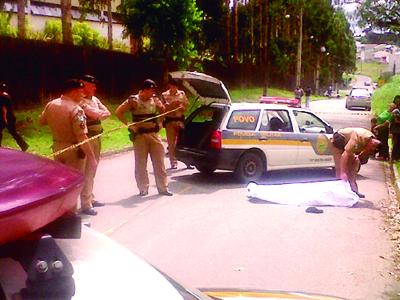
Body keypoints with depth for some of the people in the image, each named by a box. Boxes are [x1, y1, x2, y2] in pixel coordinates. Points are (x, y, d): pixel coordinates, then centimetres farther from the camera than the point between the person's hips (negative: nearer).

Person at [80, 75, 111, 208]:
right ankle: (86, 202, -3)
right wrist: (101, 112, 0)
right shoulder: (81, 102, -14)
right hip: (87, 138, -9)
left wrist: (100, 114, -10)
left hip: (97, 136, 9)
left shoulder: (95, 99, 14)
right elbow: (95, 114, -21)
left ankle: (90, 198, 27)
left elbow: (107, 112, 10)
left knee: (92, 169, 16)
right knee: (87, 170, -8)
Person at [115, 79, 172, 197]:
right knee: (141, 164, 3)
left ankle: (163, 188, 14)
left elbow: (164, 112, 19)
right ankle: (143, 189, 13)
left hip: (154, 134, 3)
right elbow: (118, 112, -8)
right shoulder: (133, 101, -7)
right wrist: (129, 125, -12)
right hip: (140, 135, -3)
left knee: (159, 162, 6)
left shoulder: (155, 100, 6)